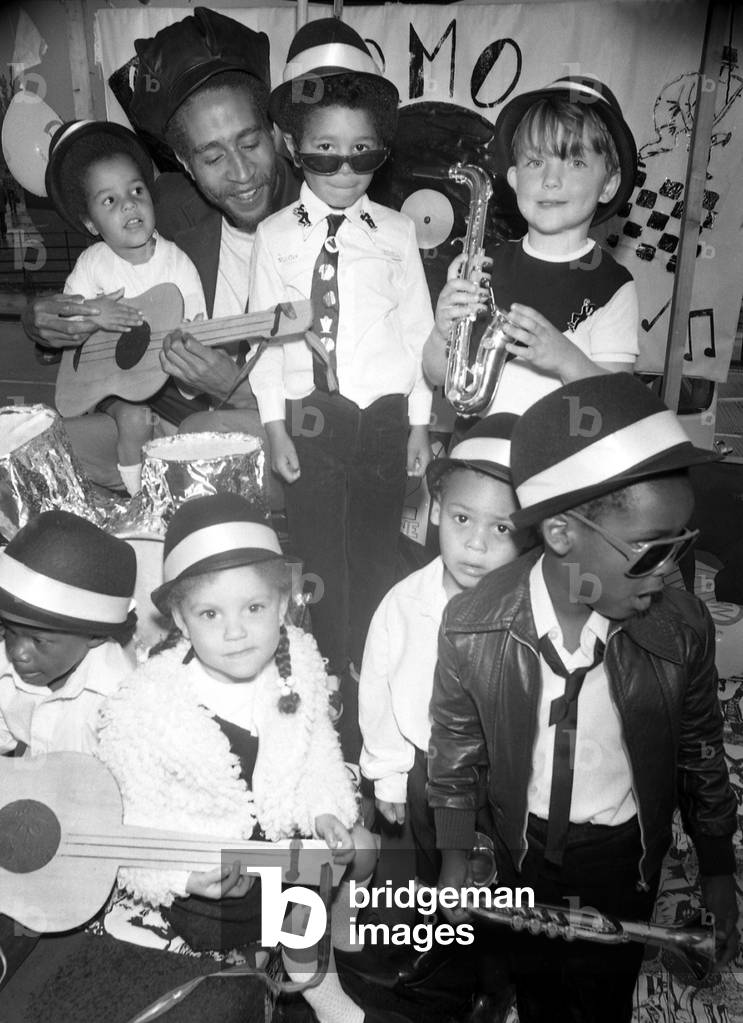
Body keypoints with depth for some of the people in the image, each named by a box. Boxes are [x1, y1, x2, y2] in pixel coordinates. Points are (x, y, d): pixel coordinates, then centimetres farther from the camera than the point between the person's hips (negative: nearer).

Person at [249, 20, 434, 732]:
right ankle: (327, 692, 24)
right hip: (308, 418, 0)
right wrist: (275, 424, -2)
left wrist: (420, 422, 2)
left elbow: (417, 327, 4)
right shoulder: (275, 236, 2)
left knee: (378, 555, 11)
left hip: (384, 417, 1)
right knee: (318, 556, 6)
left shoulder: (396, 233, 3)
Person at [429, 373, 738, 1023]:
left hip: (626, 850, 0)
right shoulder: (471, 627, -26)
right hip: (524, 842, 1)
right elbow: (455, 750, -9)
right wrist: (453, 867, 0)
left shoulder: (683, 627, -24)